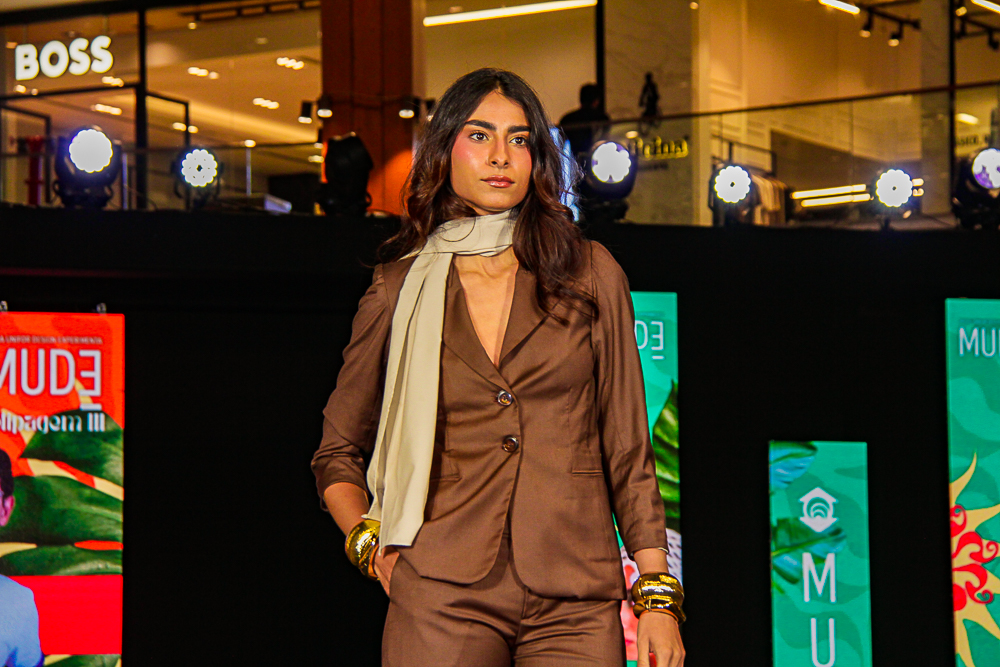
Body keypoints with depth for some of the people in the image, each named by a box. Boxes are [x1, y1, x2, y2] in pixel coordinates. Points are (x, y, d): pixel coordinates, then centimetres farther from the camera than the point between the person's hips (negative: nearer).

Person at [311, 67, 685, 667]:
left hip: (578, 604, 1)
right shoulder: (399, 291, 7)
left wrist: (657, 592, 1)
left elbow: (627, 448, 8)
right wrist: (370, 543, 2)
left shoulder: (591, 274, 8)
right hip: (441, 596, 0)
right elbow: (338, 452, 18)